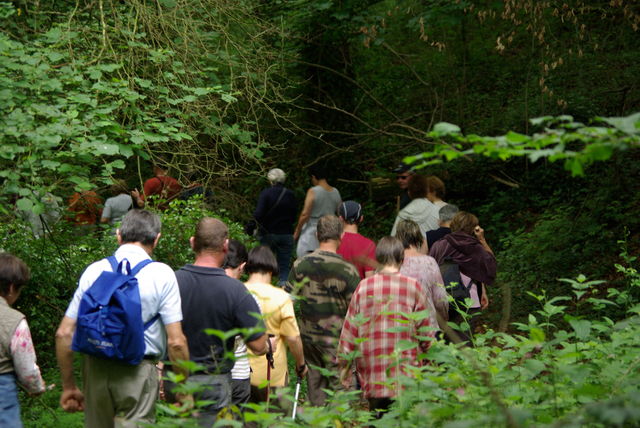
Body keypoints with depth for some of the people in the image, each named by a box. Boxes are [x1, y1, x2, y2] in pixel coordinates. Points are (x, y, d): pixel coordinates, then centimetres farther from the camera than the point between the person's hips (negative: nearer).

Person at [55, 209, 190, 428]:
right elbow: (175, 342, -9)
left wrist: (68, 386, 13)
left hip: (96, 369, 4)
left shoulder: (94, 270, 4)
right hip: (138, 374, -4)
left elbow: (64, 333, 4)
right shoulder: (162, 274, -5)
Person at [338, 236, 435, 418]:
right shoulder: (413, 287, -4)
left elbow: (349, 329, 4)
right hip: (406, 376, -2)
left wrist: (344, 363, 13)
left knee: (377, 419, 11)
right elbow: (425, 331, 0)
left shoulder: (364, 287, 0)